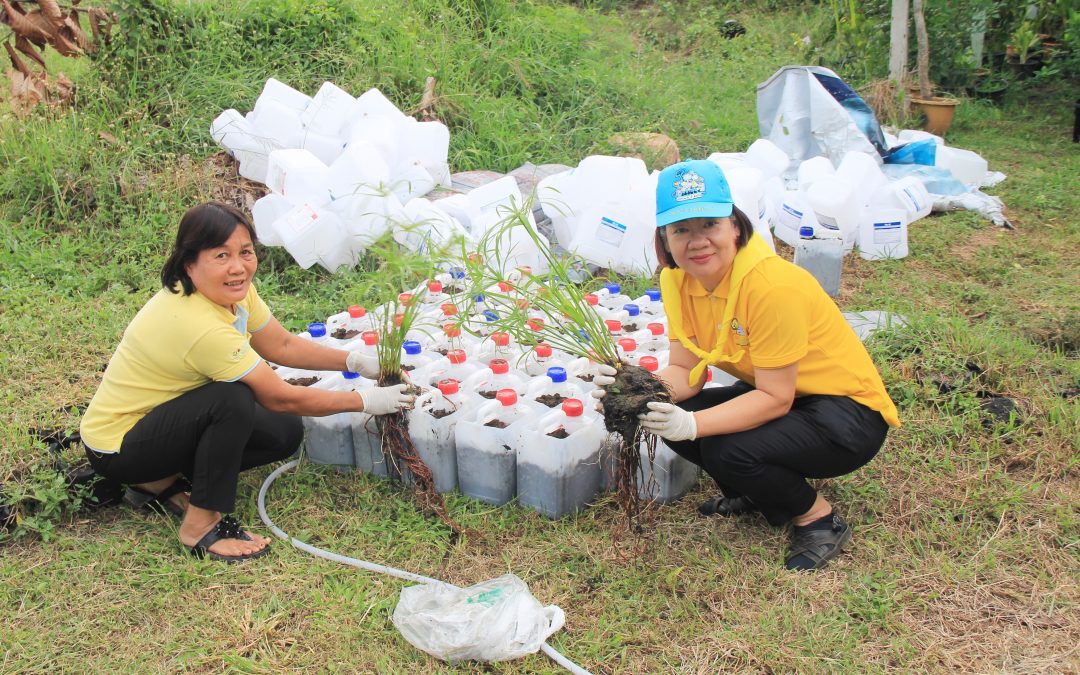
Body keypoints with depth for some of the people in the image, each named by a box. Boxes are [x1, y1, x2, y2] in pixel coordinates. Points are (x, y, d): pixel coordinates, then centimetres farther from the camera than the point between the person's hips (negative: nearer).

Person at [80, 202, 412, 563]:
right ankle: (200, 526, -16)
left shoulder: (231, 289, -9)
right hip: (116, 447, -9)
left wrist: (358, 361, -9)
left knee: (285, 434, -2)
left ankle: (164, 484, 10)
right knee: (234, 398, -32)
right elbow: (281, 398, -26)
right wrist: (368, 401, -18)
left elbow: (282, 345, 2)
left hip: (158, 412, 9)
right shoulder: (202, 327, -34)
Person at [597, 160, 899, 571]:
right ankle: (755, 496, 13)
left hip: (849, 412, -7)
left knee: (728, 451, -29)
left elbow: (775, 398, -27)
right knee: (672, 419, -14)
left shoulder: (772, 285, -29)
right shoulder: (678, 280, -8)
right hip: (774, 395, 7)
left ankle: (820, 520, 0)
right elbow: (686, 373, -6)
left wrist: (693, 424, -38)